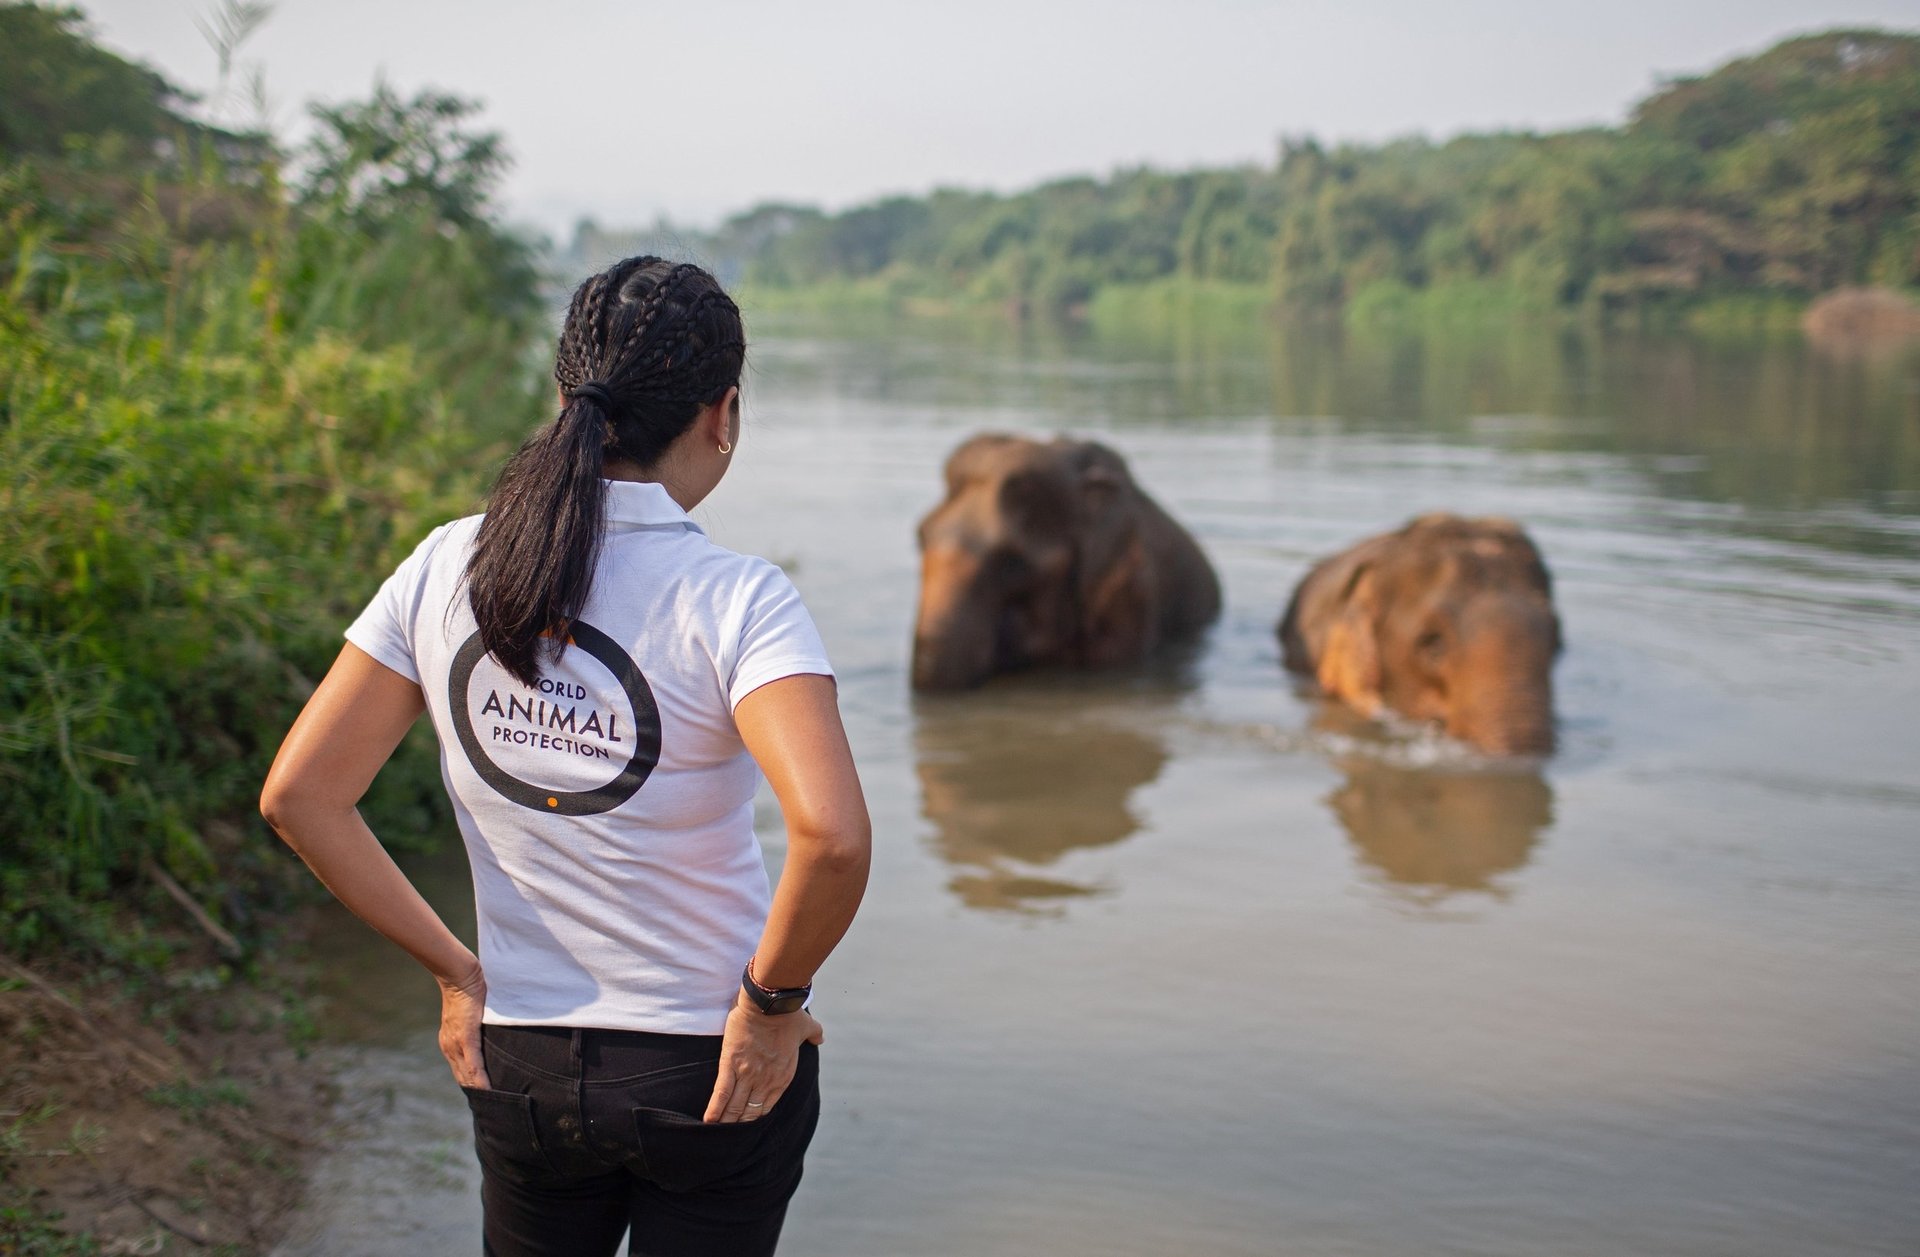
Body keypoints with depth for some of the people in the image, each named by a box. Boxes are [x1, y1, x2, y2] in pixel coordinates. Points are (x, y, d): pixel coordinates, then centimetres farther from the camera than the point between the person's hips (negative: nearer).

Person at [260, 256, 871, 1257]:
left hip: (518, 1063, 4)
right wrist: (771, 1000, -15)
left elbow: (297, 797, -5)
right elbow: (832, 835, -33)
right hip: (713, 1073, -3)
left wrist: (453, 969, 2)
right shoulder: (734, 600, -19)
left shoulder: (446, 568, -5)